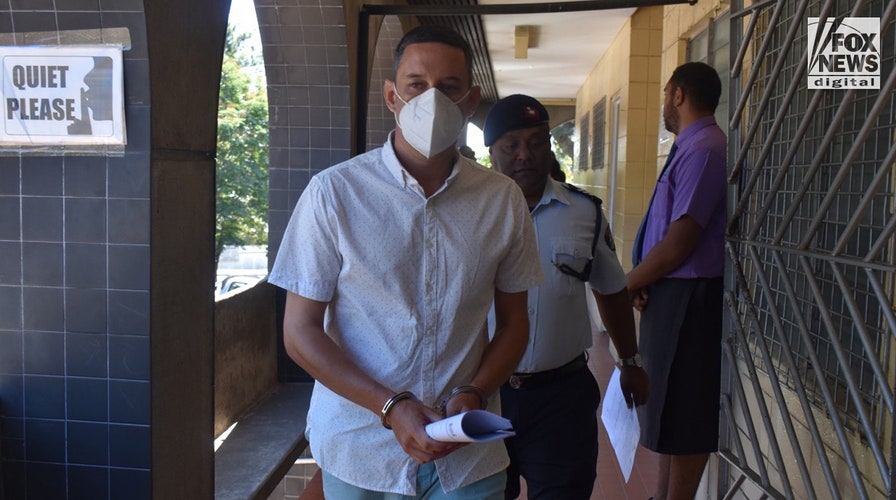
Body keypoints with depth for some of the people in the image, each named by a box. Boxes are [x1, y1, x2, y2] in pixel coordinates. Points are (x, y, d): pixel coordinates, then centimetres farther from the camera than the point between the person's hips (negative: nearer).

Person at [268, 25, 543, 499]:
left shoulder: (503, 199, -2)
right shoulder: (334, 192, -9)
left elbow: (513, 323, 6)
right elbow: (300, 331, -8)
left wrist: (474, 394, -12)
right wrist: (392, 408, -17)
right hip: (360, 451, -1)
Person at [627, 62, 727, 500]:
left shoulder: (703, 150, -18)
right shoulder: (692, 147, 13)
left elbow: (681, 240, -23)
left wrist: (630, 283, -10)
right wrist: (641, 281, 0)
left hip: (687, 296, -10)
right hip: (672, 294, 10)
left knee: (684, 413, 3)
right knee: (670, 405, 20)